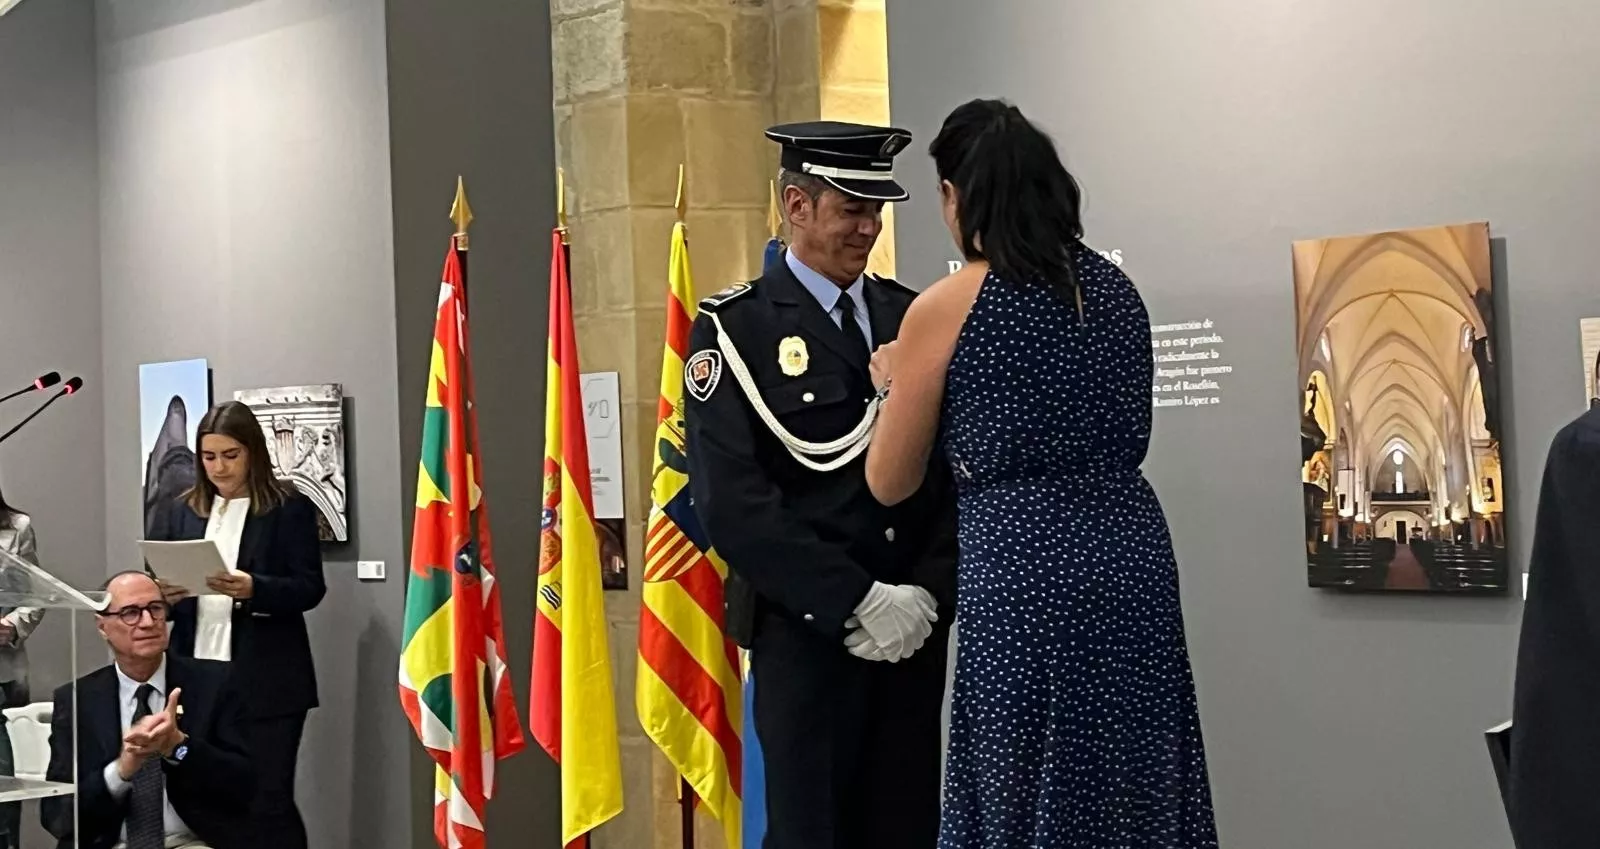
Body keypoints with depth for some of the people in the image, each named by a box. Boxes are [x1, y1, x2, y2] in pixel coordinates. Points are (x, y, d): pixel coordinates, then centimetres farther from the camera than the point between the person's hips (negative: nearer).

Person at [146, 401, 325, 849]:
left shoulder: (289, 508, -1)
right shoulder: (184, 510, 13)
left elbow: (309, 587, -7)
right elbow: (160, 583, 13)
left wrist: (252, 588, -24)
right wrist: (166, 595, -11)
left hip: (266, 682, -4)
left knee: (268, 799, -3)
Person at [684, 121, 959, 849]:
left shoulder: (913, 318, 11)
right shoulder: (734, 330, -3)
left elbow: (954, 470, 8)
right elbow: (732, 504, -12)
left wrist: (927, 593, -7)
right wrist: (859, 603, -16)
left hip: (915, 627, 4)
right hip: (805, 632, -4)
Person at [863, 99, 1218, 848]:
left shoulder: (944, 309, -5)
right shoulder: (1116, 290, 10)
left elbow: (890, 483, 3)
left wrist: (892, 385, 21)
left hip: (1025, 568, -6)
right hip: (1132, 556, 6)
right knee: (1132, 785, 11)